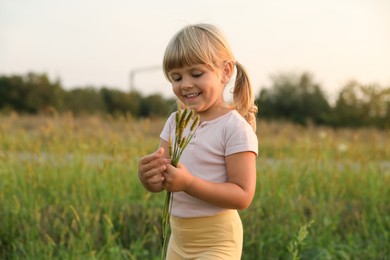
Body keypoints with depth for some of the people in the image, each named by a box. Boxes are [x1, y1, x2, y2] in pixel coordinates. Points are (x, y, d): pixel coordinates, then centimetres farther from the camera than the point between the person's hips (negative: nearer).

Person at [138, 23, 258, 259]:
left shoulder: (236, 127, -16)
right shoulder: (176, 122, 4)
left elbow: (243, 196, -19)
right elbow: (159, 183, 2)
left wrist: (189, 182, -29)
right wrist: (147, 175, -22)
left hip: (216, 241, -7)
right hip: (179, 237, 7)